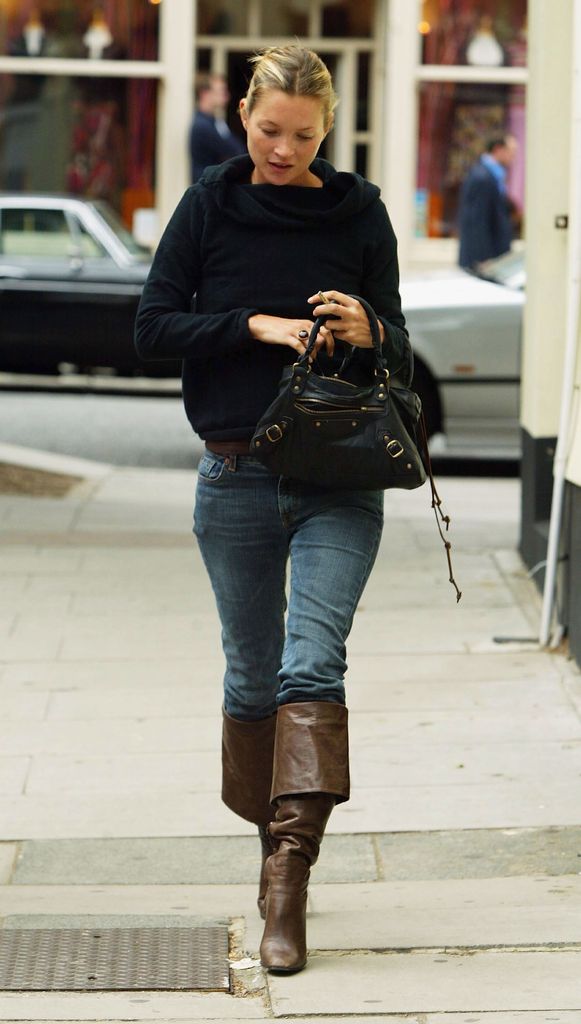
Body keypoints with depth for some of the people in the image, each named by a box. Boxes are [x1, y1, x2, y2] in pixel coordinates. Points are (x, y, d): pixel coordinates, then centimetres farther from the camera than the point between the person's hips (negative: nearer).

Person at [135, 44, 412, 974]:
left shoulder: (360, 215, 2)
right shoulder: (209, 209, 3)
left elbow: (400, 358, 6)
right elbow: (153, 327, -1)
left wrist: (370, 333, -17)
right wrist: (256, 325, -14)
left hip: (339, 478, -1)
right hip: (236, 478, 2)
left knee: (312, 663, -16)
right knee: (253, 676, 9)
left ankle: (288, 888, -23)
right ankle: (277, 845, 28)